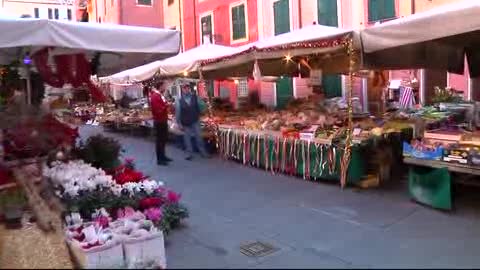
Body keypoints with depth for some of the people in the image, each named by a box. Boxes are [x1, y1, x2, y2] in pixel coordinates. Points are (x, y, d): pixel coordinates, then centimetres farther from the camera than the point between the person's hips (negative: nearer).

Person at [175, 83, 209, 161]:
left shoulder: (195, 97, -6)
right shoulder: (179, 101, -11)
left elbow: (199, 107, 4)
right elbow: (177, 113, -7)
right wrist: (179, 124, -8)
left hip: (195, 121, 1)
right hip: (185, 123, -1)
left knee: (199, 137, 8)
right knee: (187, 138, 8)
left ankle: (203, 152, 20)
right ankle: (189, 154, 20)